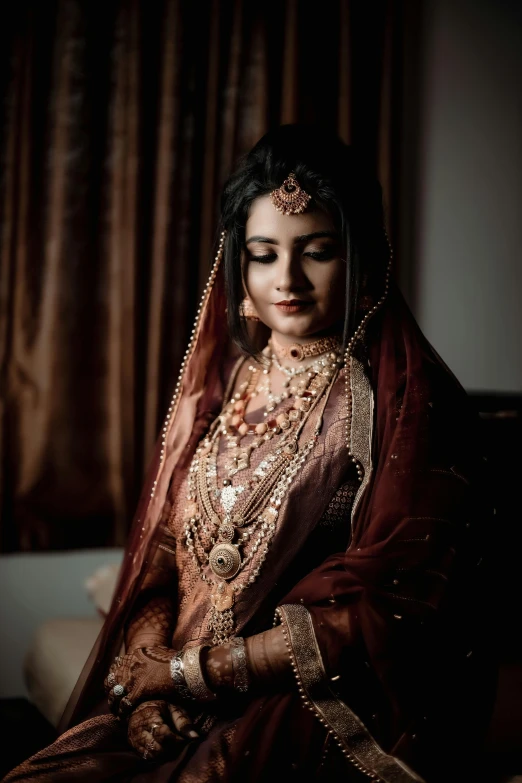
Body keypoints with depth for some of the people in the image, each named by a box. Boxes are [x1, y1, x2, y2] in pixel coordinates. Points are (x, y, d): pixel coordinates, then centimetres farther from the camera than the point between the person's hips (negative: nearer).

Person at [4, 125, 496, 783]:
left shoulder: (409, 403, -7)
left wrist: (192, 670, -11)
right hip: (182, 712, 5)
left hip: (327, 716, -5)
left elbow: (382, 612, -12)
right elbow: (159, 559, 11)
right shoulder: (216, 387, 12)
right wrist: (149, 683, -8)